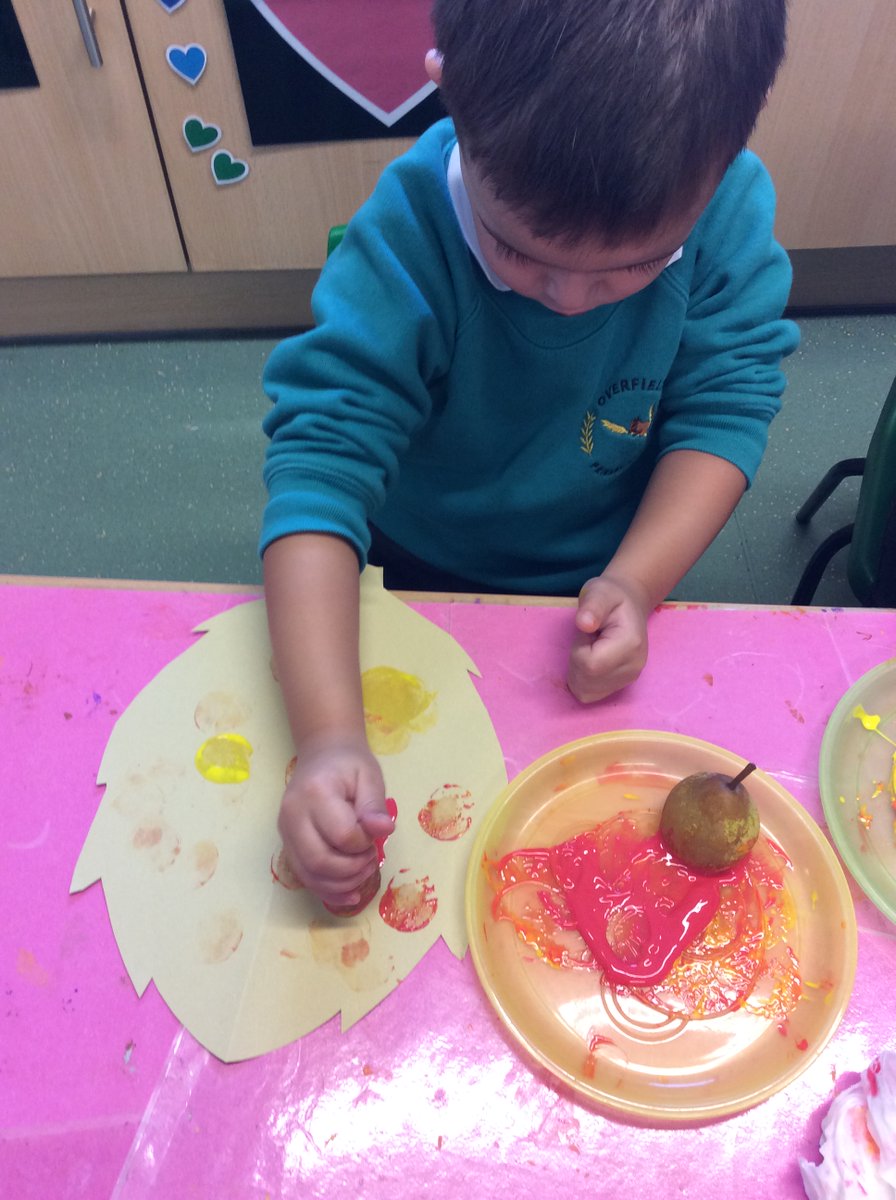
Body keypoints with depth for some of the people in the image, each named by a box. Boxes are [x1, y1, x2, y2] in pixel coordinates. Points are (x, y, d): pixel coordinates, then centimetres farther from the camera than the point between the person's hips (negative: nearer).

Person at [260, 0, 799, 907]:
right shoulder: (406, 239, -34)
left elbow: (725, 406, -17)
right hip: (432, 571, -1)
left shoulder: (733, 214, -24)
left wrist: (635, 580, -33)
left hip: (609, 572, 2)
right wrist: (328, 738, -46)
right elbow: (321, 458, -38)